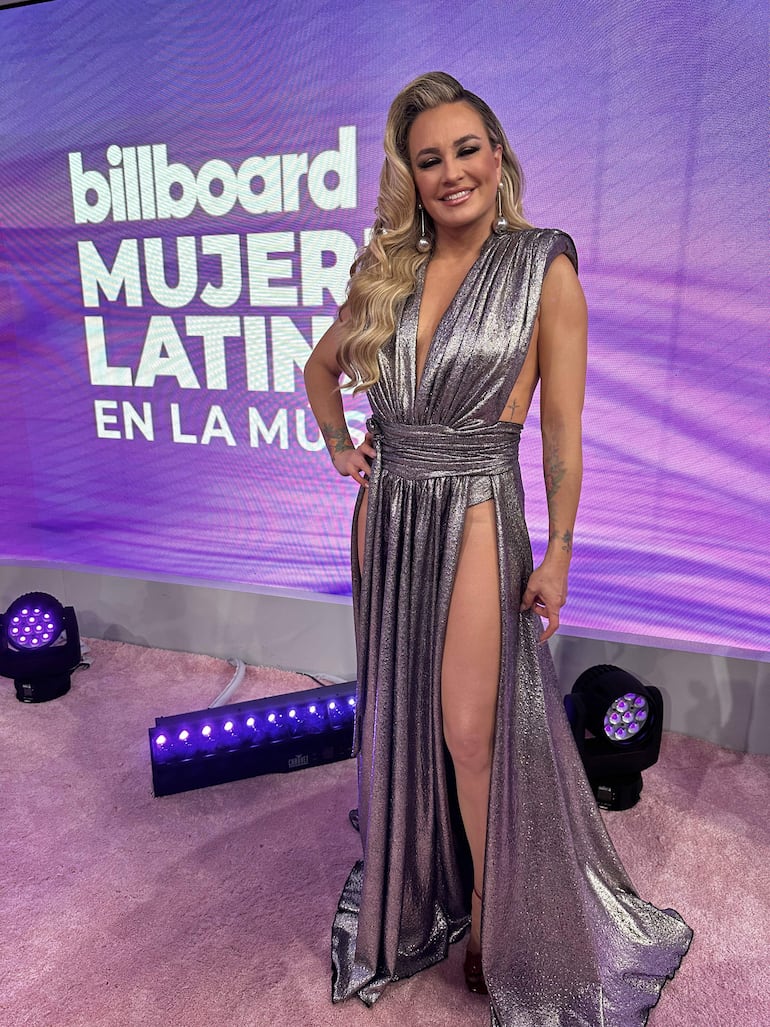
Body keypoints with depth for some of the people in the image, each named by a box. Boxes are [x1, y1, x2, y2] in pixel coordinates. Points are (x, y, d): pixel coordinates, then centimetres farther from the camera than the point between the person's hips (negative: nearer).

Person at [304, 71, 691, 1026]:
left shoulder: (544, 270, -6)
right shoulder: (387, 272, 6)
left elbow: (562, 430, -7)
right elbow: (321, 365, 23)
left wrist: (559, 553, -8)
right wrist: (339, 444, 9)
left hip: (476, 518, -5)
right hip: (386, 514, 5)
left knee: (472, 732, 2)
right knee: (396, 714, 17)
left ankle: (492, 916, 30)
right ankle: (410, 893, 44)